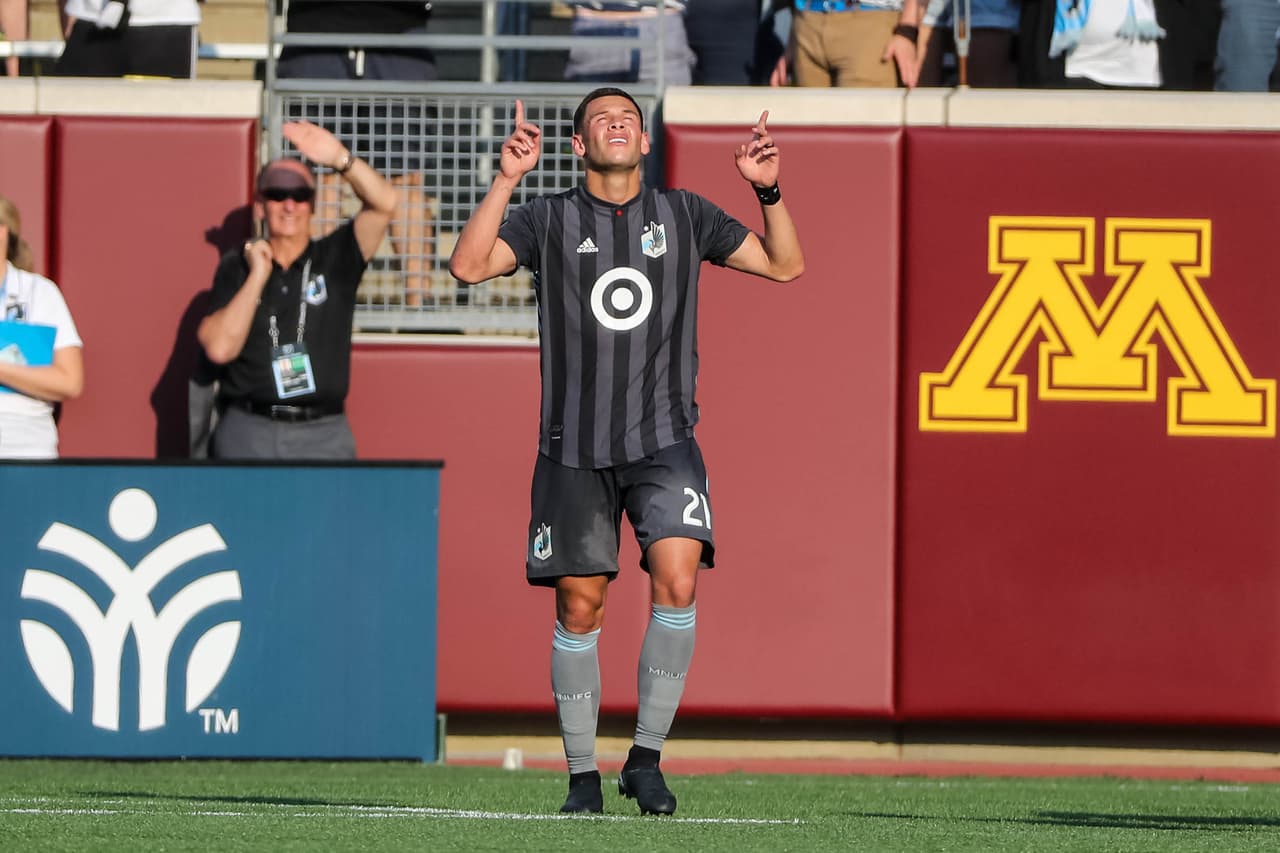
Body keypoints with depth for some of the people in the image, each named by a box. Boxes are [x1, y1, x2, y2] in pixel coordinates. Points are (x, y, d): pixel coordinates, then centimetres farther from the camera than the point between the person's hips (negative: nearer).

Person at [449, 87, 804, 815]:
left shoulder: (684, 215, 10)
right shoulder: (550, 221, 5)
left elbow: (784, 265, 11)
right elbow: (470, 265, -10)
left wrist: (769, 191, -5)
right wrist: (506, 180, -18)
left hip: (664, 440, 0)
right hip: (575, 447, 0)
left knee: (678, 579, -19)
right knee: (579, 607, 1)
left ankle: (647, 758, -9)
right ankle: (583, 775, 13)